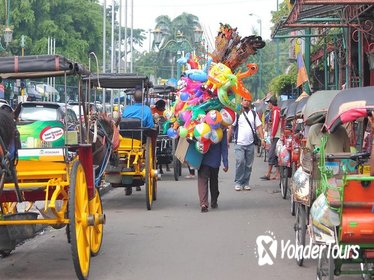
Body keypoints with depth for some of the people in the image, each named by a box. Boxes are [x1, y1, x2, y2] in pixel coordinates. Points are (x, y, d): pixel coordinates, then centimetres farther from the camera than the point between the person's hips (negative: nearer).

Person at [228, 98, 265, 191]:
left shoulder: (254, 114, 12)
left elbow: (259, 127, 10)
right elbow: (231, 128, 1)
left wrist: (262, 139, -1)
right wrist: (227, 140, -5)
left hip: (250, 144, 3)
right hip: (239, 144, -3)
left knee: (249, 164, 5)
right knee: (240, 162, -14)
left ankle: (246, 183, 15)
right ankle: (238, 183, -4)